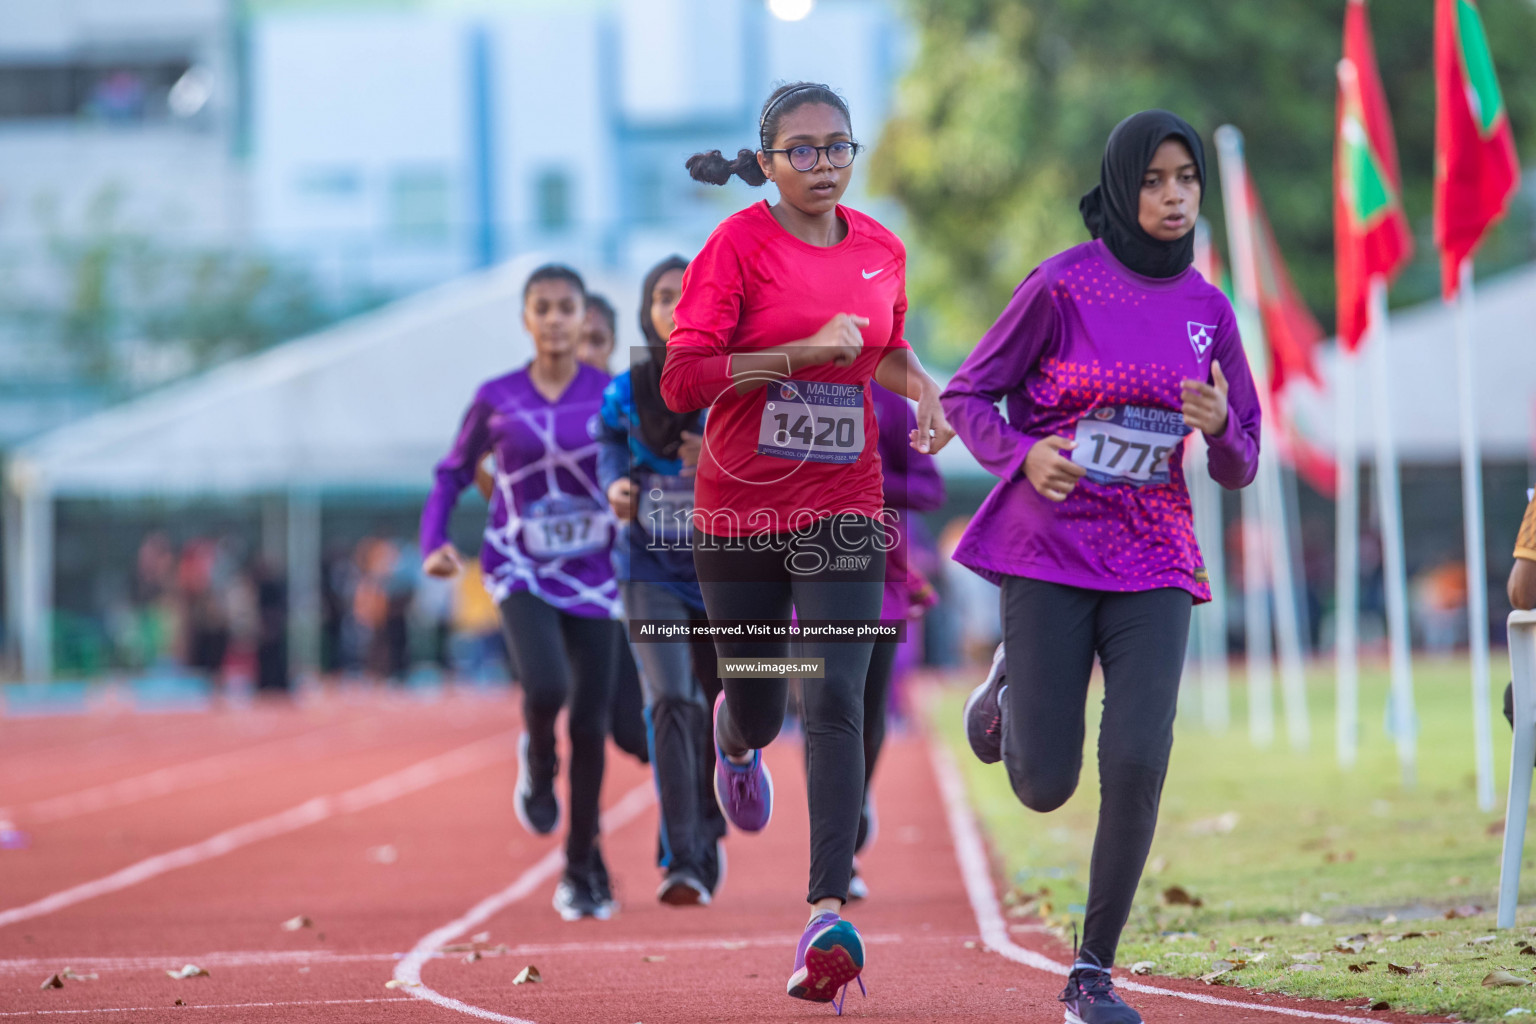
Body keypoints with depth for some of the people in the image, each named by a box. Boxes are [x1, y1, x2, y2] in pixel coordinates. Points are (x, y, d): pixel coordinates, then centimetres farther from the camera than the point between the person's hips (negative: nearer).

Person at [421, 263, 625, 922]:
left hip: (594, 575, 1)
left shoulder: (613, 396, -1)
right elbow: (453, 474, 10)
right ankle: (538, 760, 10)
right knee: (546, 689, -27)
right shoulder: (497, 399, 0)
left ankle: (581, 867, 19)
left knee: (591, 725, 1)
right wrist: (434, 541, -5)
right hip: (521, 572, -1)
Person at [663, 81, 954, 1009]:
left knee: (836, 699, -16)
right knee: (761, 710, 12)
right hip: (739, 508, -1)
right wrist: (804, 353, -20)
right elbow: (682, 380, -14)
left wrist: (920, 387, 4)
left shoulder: (882, 251, 5)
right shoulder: (739, 244, -8)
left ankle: (830, 915, -21)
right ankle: (737, 733, 53)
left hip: (843, 511, 1)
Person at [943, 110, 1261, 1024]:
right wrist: (1022, 453, -19)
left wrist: (1221, 425, -12)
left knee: (1138, 763, -15)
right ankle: (1010, 686, 35)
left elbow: (1240, 469, 10)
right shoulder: (1063, 286, -6)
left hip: (1152, 559, 3)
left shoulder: (1209, 312, 6)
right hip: (1049, 548, -3)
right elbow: (967, 395, 1)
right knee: (1044, 787, -2)